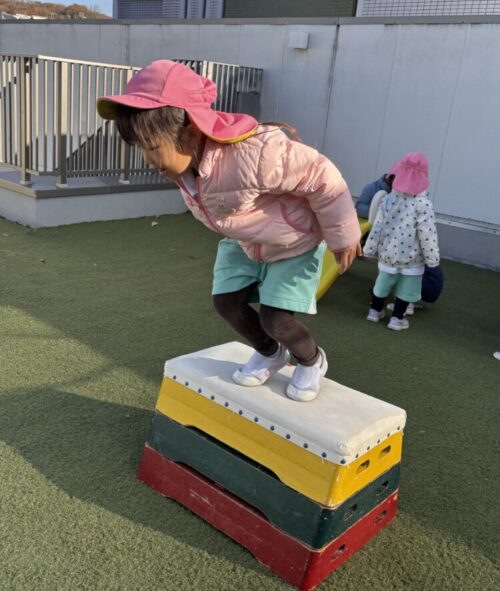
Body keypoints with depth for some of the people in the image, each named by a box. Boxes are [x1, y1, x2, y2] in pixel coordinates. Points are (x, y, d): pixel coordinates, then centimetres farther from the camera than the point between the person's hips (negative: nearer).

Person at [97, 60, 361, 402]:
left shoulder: (255, 154, -43)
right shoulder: (185, 157, -17)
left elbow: (323, 180, -30)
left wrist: (342, 236, -16)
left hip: (295, 243, -7)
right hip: (242, 242, 7)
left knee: (276, 319, -10)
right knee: (227, 301, 3)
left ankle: (313, 361, 23)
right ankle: (270, 354, 31)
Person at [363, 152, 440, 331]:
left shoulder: (389, 198, -7)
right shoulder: (423, 204, -21)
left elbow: (377, 227, -3)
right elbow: (427, 235, -18)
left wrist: (370, 249, 7)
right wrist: (432, 258, -7)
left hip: (388, 253, 4)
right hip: (411, 258, -4)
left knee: (382, 282, 20)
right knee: (405, 288, 12)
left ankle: (375, 311, 34)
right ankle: (397, 318, 19)